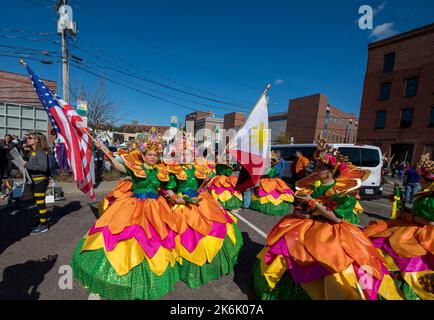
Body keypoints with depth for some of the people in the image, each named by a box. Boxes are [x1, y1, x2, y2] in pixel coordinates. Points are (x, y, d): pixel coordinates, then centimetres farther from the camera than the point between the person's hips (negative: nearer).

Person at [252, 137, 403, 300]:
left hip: (333, 231, -3)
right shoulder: (312, 184, 4)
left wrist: (313, 202, -19)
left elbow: (337, 218, -16)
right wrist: (302, 213, -16)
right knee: (284, 241, -12)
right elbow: (298, 209, 6)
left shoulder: (345, 190, -7)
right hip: (309, 225, 3)